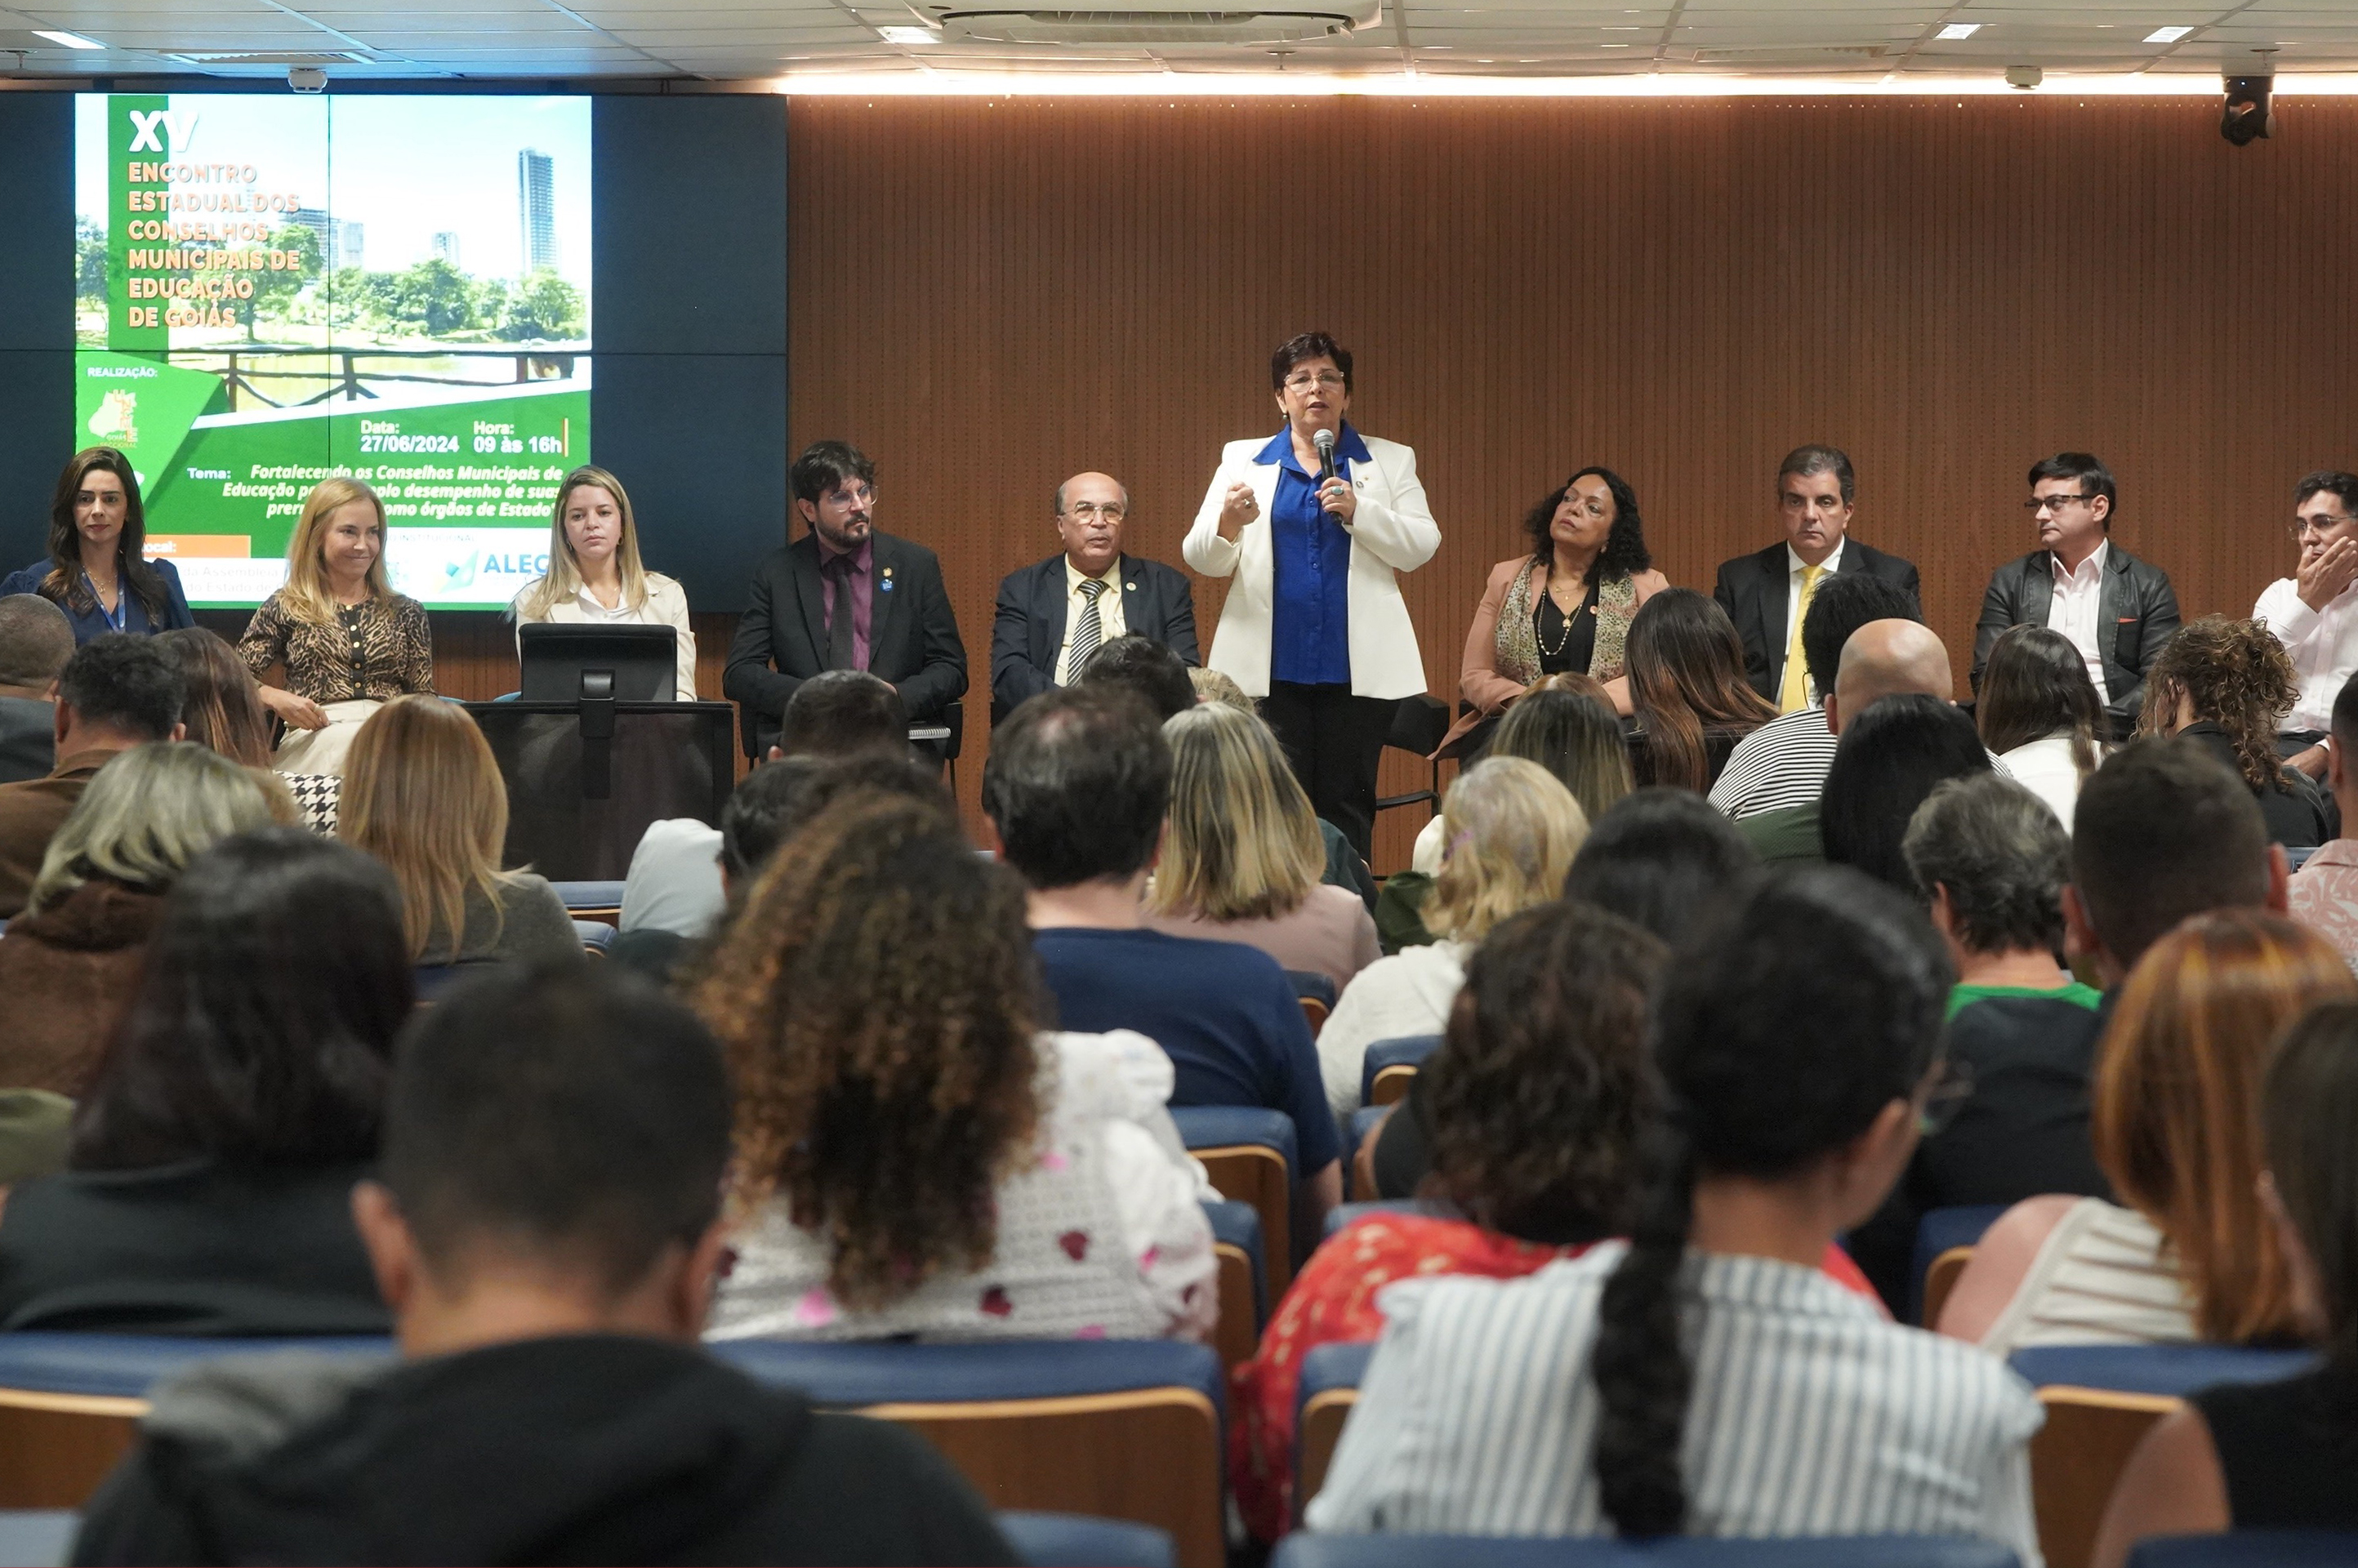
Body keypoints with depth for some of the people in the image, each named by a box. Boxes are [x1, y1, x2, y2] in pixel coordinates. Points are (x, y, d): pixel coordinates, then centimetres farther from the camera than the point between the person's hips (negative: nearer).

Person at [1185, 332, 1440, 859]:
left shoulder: (1390, 461, 11)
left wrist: (1358, 512, -14)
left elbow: (1421, 545, 0)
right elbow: (1203, 558, 4)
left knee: (1347, 807, -1)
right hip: (1271, 667, 0)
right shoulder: (1242, 460, 11)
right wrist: (1229, 523, -18)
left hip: (1357, 668, 0)